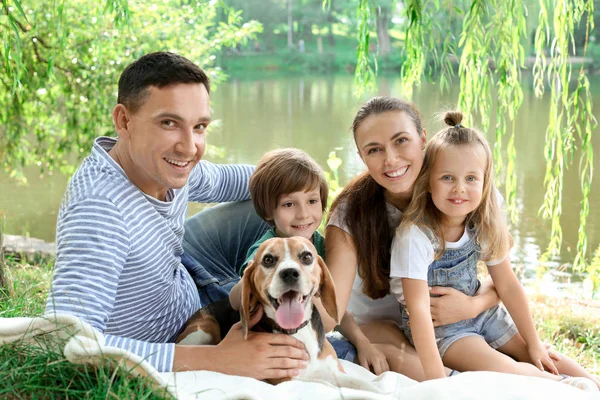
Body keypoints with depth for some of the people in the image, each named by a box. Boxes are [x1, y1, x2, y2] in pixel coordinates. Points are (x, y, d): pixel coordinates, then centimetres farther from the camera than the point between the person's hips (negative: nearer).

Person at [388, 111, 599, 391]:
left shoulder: (484, 227, -9)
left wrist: (534, 344, 2)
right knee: (500, 368, -23)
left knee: (543, 357, -4)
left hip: (479, 312, 6)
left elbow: (508, 285, 0)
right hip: (437, 326, -6)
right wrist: (436, 377, -34)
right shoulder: (415, 237, -28)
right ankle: (564, 385, -4)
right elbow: (418, 308, -31)